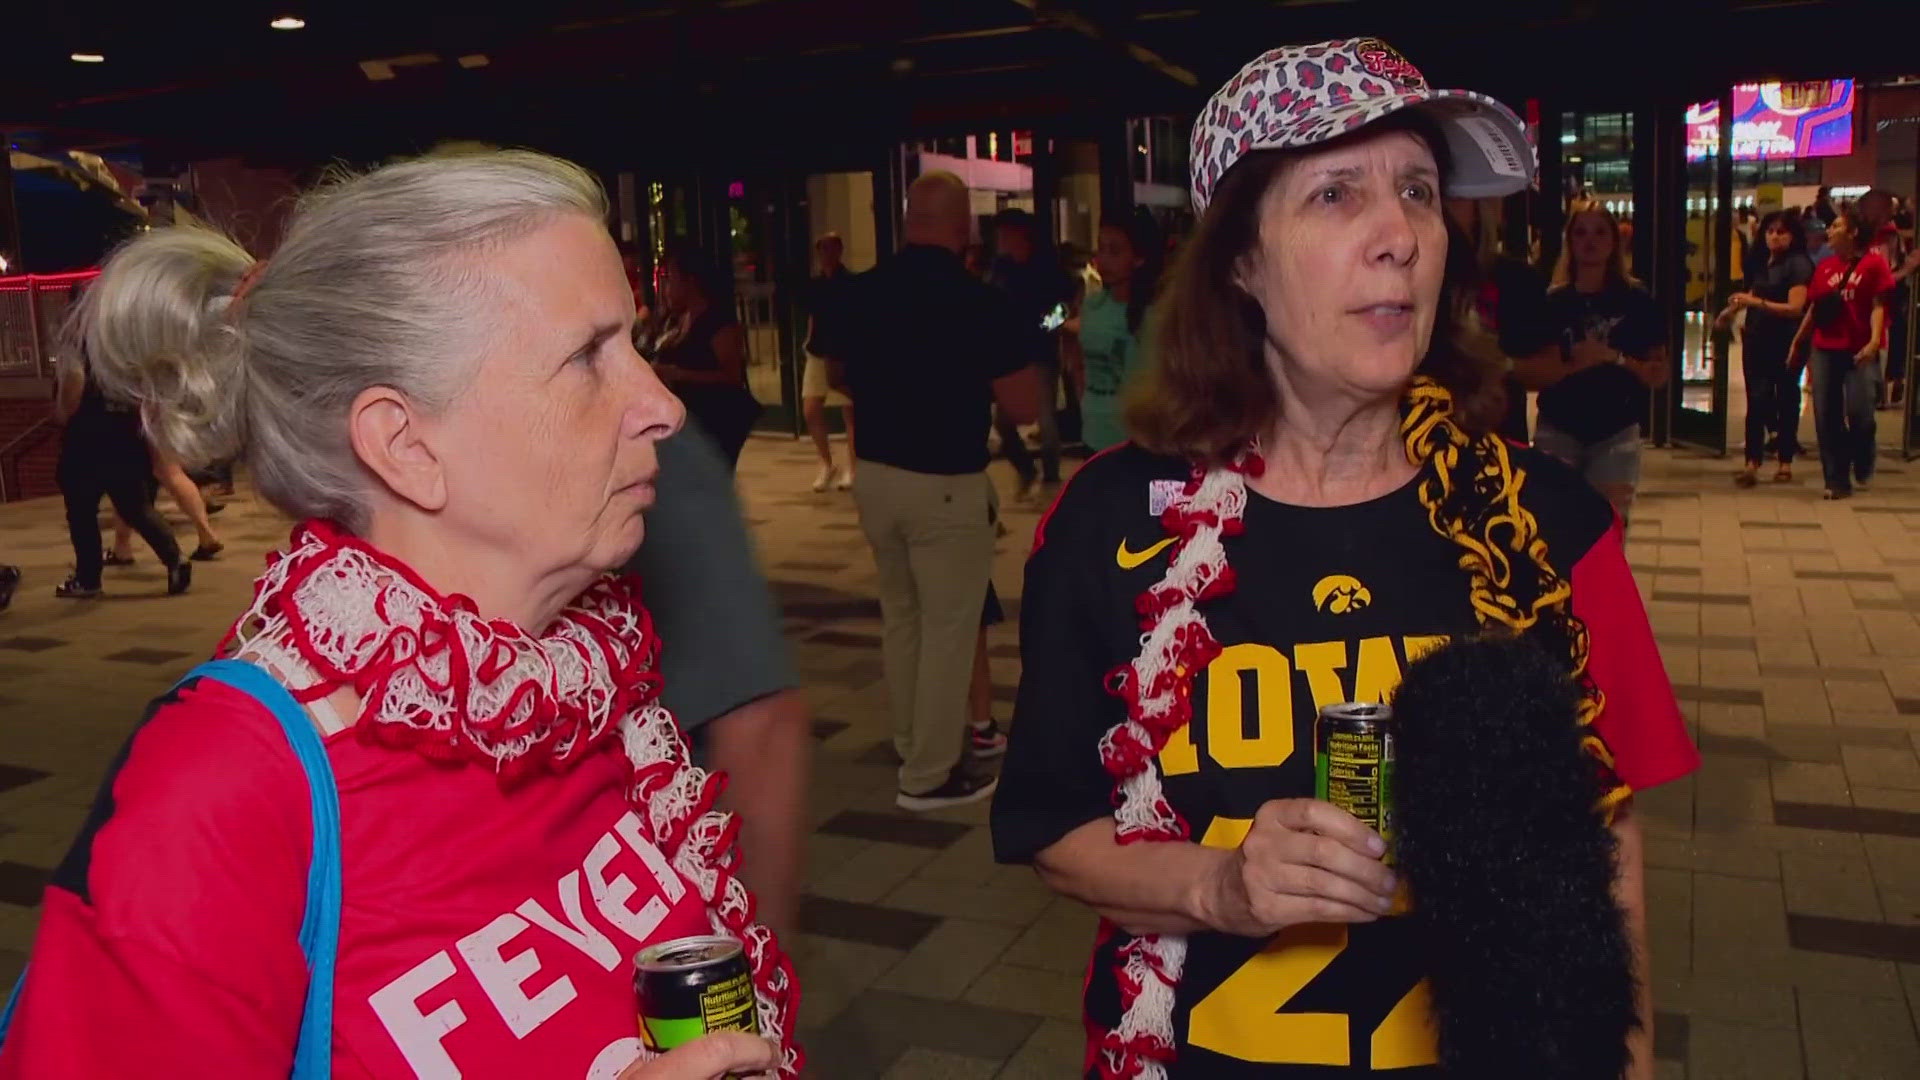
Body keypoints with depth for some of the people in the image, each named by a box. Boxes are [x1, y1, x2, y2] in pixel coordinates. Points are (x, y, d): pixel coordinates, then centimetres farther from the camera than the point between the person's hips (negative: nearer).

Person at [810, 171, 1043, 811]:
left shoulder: (860, 294, 0)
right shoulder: (981, 304, -15)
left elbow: (838, 375, 16)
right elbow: (1024, 408, -14)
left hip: (875, 473, 6)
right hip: (946, 483, -6)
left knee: (900, 616, 21)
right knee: (949, 626, 5)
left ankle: (911, 745, 35)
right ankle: (930, 774, 12)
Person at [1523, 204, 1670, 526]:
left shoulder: (1636, 300, 1)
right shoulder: (1551, 302, 0)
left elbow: (1659, 374, 2)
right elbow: (1525, 374, -4)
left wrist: (1616, 358, -16)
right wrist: (1573, 365, -19)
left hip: (1616, 434, 0)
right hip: (1558, 432, 0)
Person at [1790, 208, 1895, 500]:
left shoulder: (1873, 263, -3)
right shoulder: (1825, 266, 12)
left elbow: (1878, 306, -8)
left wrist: (1874, 340, -19)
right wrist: (1797, 341, 13)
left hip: (1859, 352, -5)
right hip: (1825, 349, 5)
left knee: (1859, 413, -9)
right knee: (1826, 417, 2)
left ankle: (1863, 469, 20)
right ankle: (1837, 481, 9)